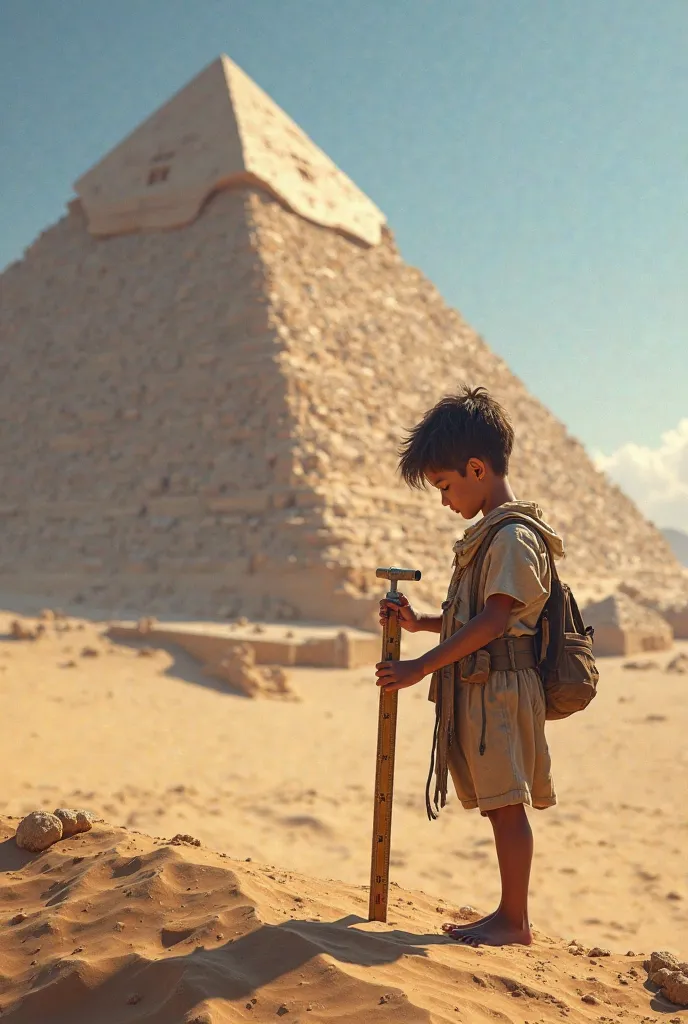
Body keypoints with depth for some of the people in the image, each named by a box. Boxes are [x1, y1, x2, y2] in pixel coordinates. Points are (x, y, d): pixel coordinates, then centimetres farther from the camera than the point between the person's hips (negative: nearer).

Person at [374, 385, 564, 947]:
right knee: (499, 804, 13)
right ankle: (509, 915, 21)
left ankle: (515, 921, 7)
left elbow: (494, 619, -20)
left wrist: (423, 666, -20)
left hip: (502, 686, -9)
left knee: (507, 802, -3)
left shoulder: (514, 536, -12)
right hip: (478, 689, 9)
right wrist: (419, 621, 9)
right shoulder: (486, 534, 19)